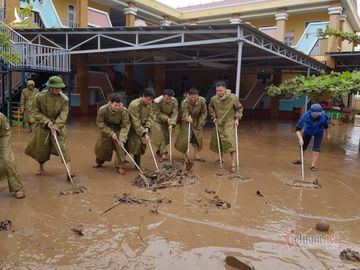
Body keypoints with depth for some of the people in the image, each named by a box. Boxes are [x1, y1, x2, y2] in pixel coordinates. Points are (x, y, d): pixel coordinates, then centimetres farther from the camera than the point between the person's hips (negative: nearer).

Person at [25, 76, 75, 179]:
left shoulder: (64, 99, -15)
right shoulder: (40, 97, -16)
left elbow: (63, 115, -18)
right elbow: (35, 111, -8)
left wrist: (55, 127, -29)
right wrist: (46, 121, -19)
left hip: (58, 126, 0)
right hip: (42, 125, 1)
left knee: (62, 145, -13)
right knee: (41, 147, 10)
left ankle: (69, 170, -16)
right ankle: (41, 168, 34)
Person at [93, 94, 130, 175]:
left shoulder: (124, 111, -30)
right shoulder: (103, 110, -29)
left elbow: (125, 126, -25)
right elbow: (100, 123, -17)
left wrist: (122, 139, -34)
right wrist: (111, 133, -25)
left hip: (118, 129, -1)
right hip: (106, 128, 1)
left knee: (120, 146, -16)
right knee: (101, 145, 11)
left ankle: (120, 166, -3)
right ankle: (99, 161, 39)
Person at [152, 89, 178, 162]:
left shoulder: (174, 101, -22)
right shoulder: (157, 101, -28)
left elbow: (175, 113, -20)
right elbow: (157, 113, -19)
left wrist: (171, 124, -30)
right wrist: (166, 118, -28)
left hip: (168, 121, 2)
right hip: (158, 120, -2)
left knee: (165, 136, 2)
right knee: (158, 136, -5)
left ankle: (163, 154, 9)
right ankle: (159, 151, 16)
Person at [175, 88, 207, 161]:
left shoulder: (202, 101, -16)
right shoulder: (185, 102, -26)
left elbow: (204, 113, -4)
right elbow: (184, 113, -32)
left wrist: (201, 123, -7)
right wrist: (188, 118, -54)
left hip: (197, 122, 3)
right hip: (187, 122, -3)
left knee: (197, 138, 5)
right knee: (185, 138, -6)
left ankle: (196, 155, 17)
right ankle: (185, 155, 12)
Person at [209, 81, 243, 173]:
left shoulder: (233, 98, -16)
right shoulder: (214, 99, -8)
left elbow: (239, 108, 1)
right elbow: (211, 108, 14)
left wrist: (237, 118, -7)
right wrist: (214, 117, 4)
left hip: (229, 123, -4)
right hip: (219, 123, 4)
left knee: (230, 142, -14)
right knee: (218, 141, 14)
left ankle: (233, 164, -11)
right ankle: (221, 158, 37)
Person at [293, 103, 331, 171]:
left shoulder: (323, 115, -33)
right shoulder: (306, 116, -38)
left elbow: (326, 124, -10)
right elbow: (297, 129, -38)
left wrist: (328, 134, 0)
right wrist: (300, 138, -52)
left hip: (319, 132, 0)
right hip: (308, 131, 0)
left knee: (316, 148, -11)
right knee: (303, 146, 10)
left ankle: (313, 165, -2)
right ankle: (300, 160, 36)